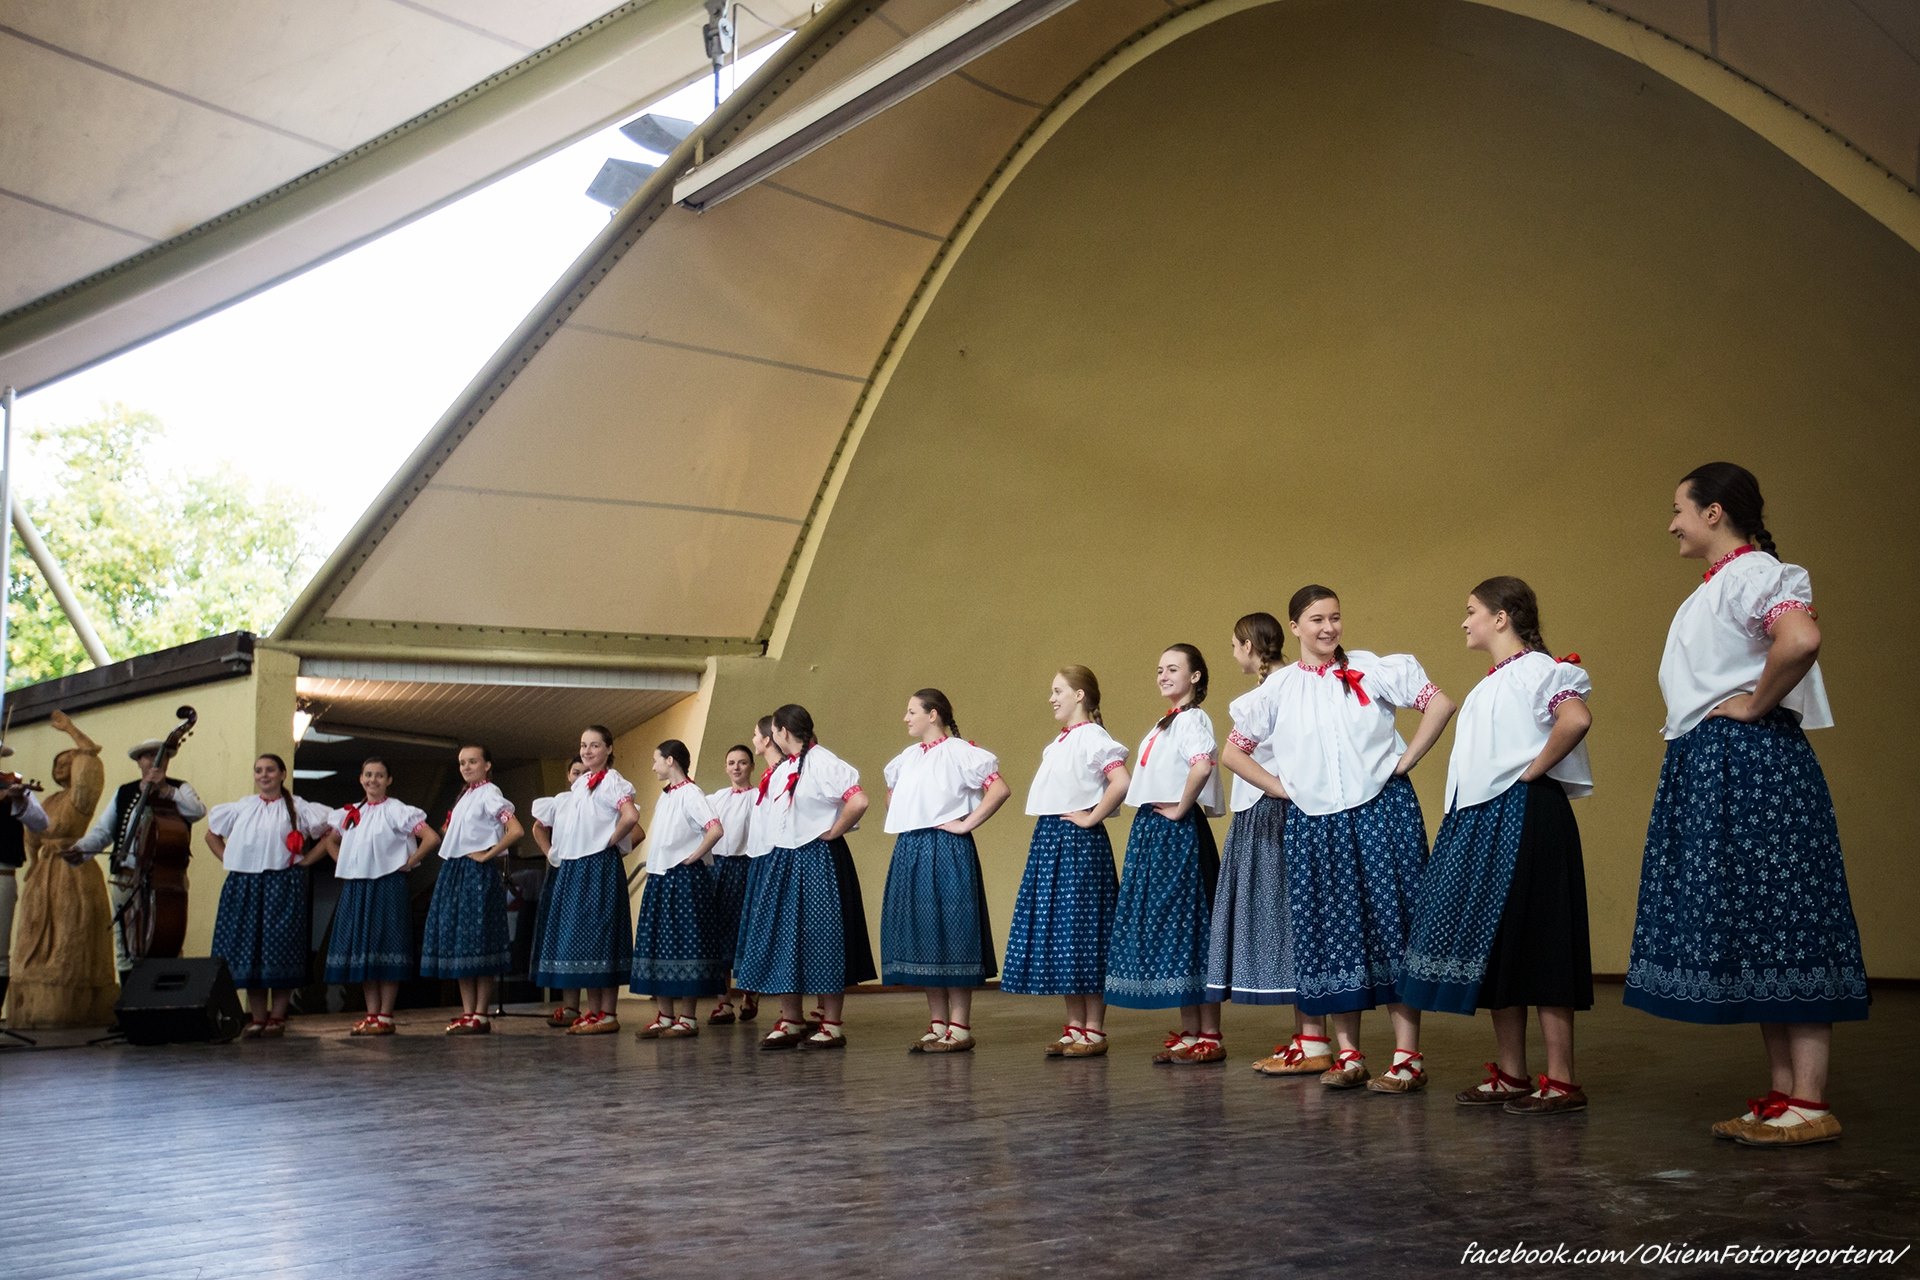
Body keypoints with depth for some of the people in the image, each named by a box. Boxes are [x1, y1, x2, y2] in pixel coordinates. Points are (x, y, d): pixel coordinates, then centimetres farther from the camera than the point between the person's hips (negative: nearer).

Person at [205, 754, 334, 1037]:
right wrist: (227, 860, 10)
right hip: (244, 885, 3)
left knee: (280, 950, -5)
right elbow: (211, 834, 25)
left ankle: (277, 1017, 1)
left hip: (282, 885, -3)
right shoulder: (241, 808, 13)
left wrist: (305, 861, -3)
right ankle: (257, 1018, 6)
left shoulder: (297, 808, 3)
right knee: (247, 950, 1)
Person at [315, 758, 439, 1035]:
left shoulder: (397, 811, -5)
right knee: (360, 950, 5)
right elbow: (329, 840, 28)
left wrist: (408, 863, -9)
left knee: (385, 950, -5)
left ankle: (385, 1017, -2)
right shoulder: (350, 813, 13)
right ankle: (371, 1015, 11)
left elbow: (431, 838, -12)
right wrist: (343, 865, 13)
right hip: (355, 887, 6)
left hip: (387, 885, -6)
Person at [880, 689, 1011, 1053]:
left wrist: (967, 824, -14)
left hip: (946, 851, -8)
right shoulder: (906, 758, 16)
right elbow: (892, 795, 35)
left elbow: (1000, 789, -17)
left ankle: (960, 1029, 1)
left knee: (949, 933, -5)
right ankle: (937, 1026, 15)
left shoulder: (959, 752, -8)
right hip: (909, 851, 8)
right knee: (919, 934, 8)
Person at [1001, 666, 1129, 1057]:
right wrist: (1046, 827, 12)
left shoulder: (1093, 737, -10)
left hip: (1079, 842, -9)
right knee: (1056, 932, 9)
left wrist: (1092, 817, -16)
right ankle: (1074, 1027, 15)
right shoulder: (1058, 742, 17)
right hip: (1049, 839, 9)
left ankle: (1094, 1031, 2)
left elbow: (1121, 783, -23)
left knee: (1082, 930, -5)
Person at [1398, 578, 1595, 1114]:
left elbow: (1576, 718, -26)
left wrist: (1535, 768, -17)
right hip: (1480, 818, 10)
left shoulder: (1536, 669, -8)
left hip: (1523, 815, -10)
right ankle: (1510, 1075, 15)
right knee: (1492, 947, 9)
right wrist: (1458, 818, 14)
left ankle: (1561, 1081, -3)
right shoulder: (1488, 685, 21)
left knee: (1534, 943, -8)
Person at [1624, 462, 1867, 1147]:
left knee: (1777, 922, -8)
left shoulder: (1754, 572, -10)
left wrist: (1755, 705, -18)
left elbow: (1801, 638, -29)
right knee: (1747, 931, 9)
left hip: (1748, 763, -10)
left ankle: (1809, 1103, -5)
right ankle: (1781, 1095, 13)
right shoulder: (1713, 589, 20)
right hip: (1706, 769, 10)